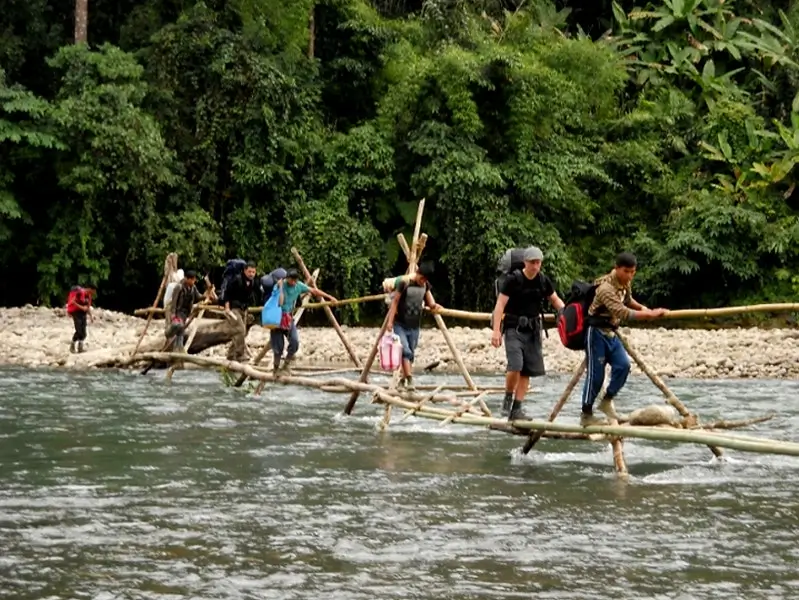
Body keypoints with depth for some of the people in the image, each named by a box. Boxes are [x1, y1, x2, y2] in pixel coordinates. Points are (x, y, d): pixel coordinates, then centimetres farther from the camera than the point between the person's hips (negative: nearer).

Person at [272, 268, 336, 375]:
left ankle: (286, 365, 3)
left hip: (288, 318, 4)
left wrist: (329, 297, 8)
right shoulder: (280, 285, -16)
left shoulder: (299, 286, -3)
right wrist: (280, 287, -28)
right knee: (278, 346, -7)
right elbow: (279, 302, -27)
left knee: (295, 342, -16)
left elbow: (314, 291, 8)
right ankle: (276, 369, 13)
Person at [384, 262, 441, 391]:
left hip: (415, 326, 5)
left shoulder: (425, 285, 3)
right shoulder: (404, 282, -13)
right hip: (400, 324, -5)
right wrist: (390, 321, -12)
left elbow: (429, 301, 15)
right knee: (406, 351, -17)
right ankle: (410, 380, -22)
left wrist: (433, 306, -9)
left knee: (411, 354, 7)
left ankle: (403, 381, 16)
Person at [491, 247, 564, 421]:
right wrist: (496, 330, -20)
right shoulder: (513, 279, -10)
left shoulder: (543, 281, 5)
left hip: (533, 329, 5)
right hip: (514, 328, -5)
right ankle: (508, 399, 3)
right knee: (515, 366, -20)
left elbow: (556, 300, 17)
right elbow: (500, 304, -12)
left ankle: (516, 409, 8)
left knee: (527, 370, 2)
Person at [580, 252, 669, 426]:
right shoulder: (606, 288, -26)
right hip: (596, 332, -8)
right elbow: (622, 312, -36)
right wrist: (650, 314, -37)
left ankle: (607, 401, 7)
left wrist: (643, 308, 4)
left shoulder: (626, 283, 3)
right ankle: (586, 415, 2)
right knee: (596, 373, -6)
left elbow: (627, 300, 23)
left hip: (611, 332, 8)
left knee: (623, 365, -8)